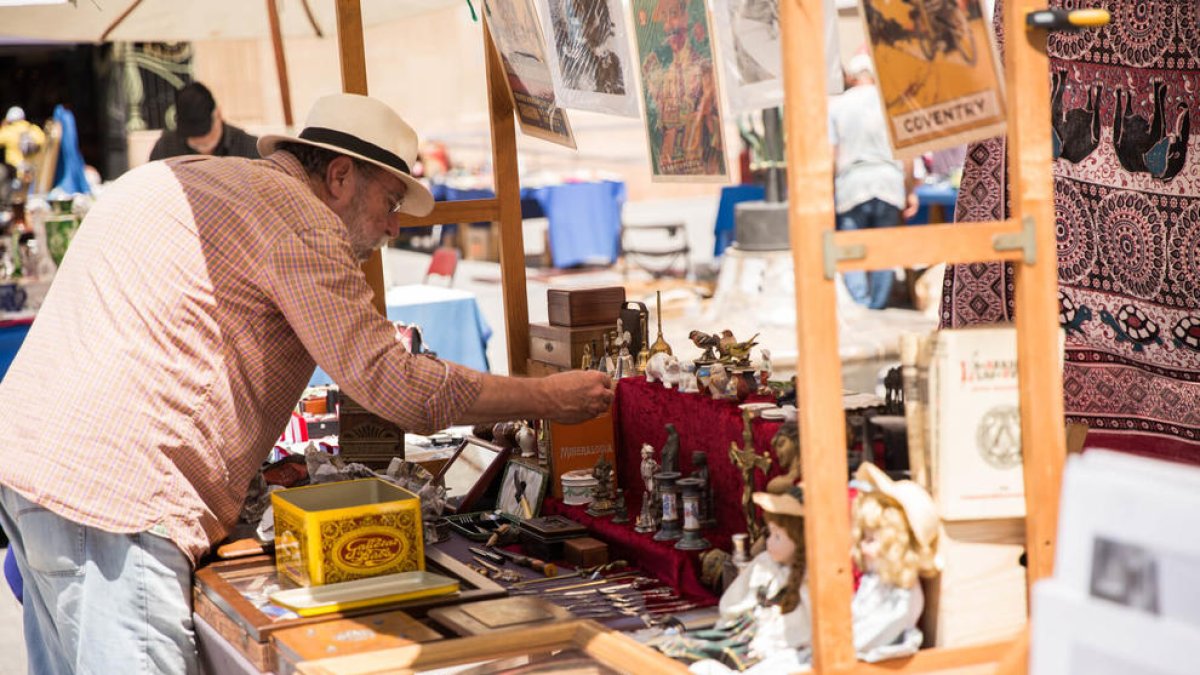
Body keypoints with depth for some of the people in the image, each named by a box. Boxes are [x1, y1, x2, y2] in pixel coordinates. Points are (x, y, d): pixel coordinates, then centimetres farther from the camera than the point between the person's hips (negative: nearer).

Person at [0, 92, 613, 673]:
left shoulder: (183, 180, 22)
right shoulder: (297, 216, -8)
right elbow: (394, 386, -11)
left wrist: (263, 468, 23)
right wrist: (551, 397, -2)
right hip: (109, 491, -10)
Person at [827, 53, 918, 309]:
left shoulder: (836, 105, 3)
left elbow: (831, 156, 0)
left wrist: (828, 192, 10)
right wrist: (910, 191, 11)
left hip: (852, 184, -1)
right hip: (889, 182, 1)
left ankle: (860, 305, -8)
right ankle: (879, 305, 13)